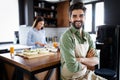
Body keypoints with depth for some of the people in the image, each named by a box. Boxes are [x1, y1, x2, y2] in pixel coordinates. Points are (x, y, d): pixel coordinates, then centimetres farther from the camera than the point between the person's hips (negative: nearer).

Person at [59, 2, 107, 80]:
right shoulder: (66, 37, -23)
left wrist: (81, 60, -21)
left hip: (86, 74, 6)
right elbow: (73, 67, -28)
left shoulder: (87, 36, 0)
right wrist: (88, 61, -9)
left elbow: (96, 60, -3)